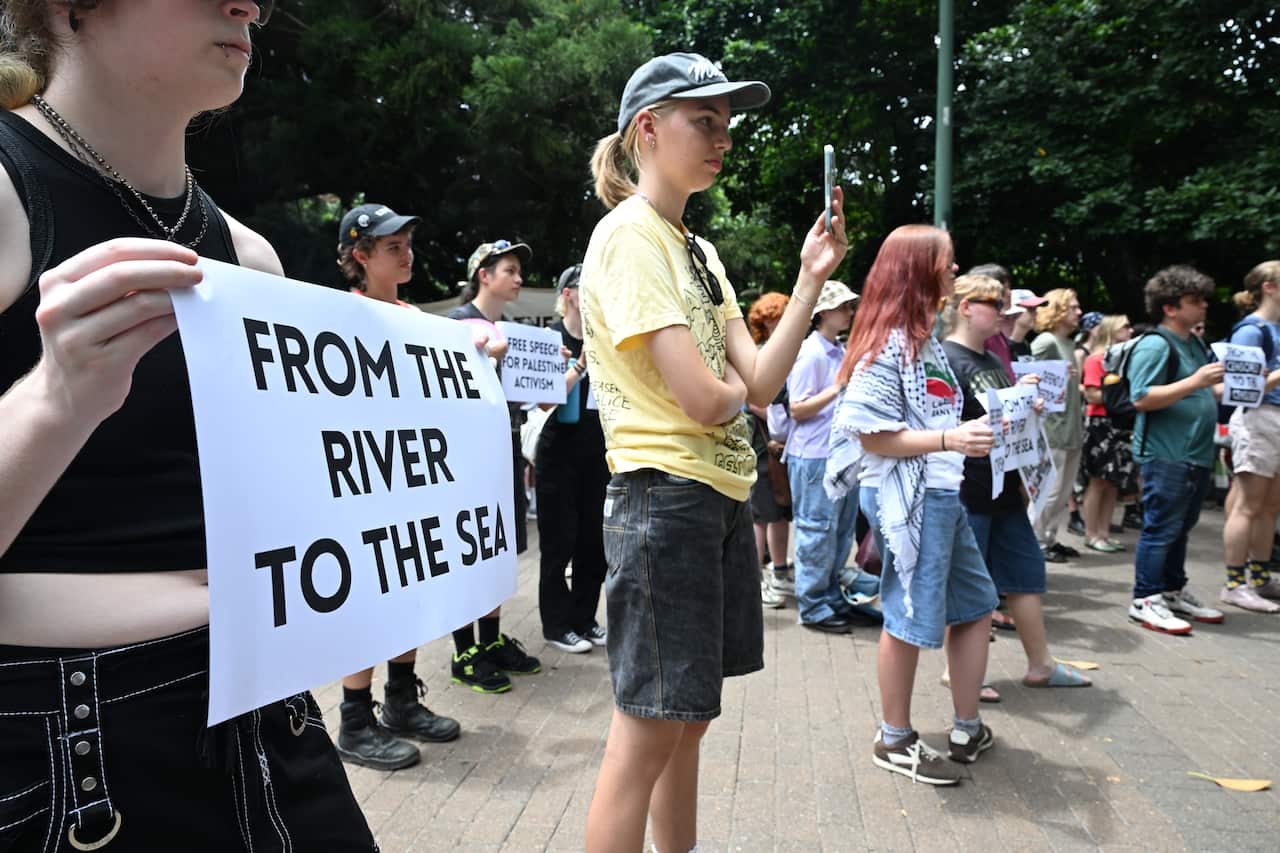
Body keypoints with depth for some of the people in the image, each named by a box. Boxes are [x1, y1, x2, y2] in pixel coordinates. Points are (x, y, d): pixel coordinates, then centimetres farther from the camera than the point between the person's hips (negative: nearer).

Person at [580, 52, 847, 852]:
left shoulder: (700, 249, 15)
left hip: (724, 497, 9)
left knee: (687, 721, 18)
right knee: (649, 732, 0)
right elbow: (700, 398, -21)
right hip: (666, 498, -9)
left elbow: (761, 384, 6)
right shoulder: (628, 236, -12)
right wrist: (736, 388, 1)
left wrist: (812, 279, 0)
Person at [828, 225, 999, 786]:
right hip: (906, 496, -10)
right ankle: (895, 741, 19)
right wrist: (951, 440, -26)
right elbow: (874, 436, -20)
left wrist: (973, 434, 16)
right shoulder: (887, 344, -16)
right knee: (911, 619, 1)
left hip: (942, 492, 10)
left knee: (975, 605, 17)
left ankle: (967, 730, 31)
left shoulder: (924, 338, 14)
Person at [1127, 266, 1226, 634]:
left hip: (1196, 455, 9)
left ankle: (1174, 593, 27)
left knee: (1181, 528, 16)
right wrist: (1195, 382, -24)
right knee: (1161, 528, -5)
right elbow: (1141, 399, -22)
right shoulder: (1155, 345, -12)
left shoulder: (1196, 345, 17)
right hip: (1166, 455, -9)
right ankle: (1145, 601, 2)